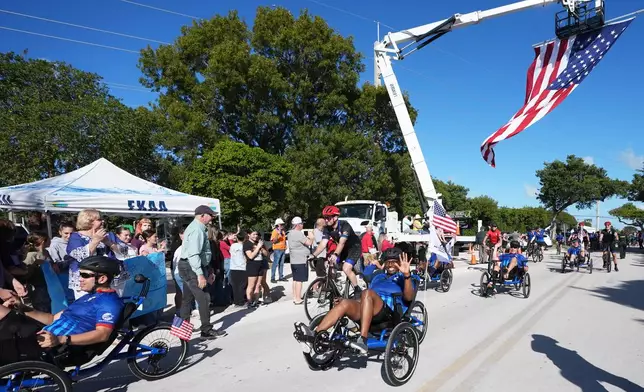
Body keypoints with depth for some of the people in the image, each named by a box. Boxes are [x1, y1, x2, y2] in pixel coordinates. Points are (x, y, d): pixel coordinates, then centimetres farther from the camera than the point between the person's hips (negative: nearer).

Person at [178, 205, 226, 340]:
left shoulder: (196, 228, 16)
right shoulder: (197, 229, -17)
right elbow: (193, 254, -26)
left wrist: (207, 271, 20)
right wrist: (200, 274, -28)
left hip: (188, 267, 11)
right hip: (191, 268, -11)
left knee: (187, 299, 16)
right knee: (203, 298, -5)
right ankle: (207, 331, 2)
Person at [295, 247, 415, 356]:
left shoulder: (403, 278, 16)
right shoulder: (378, 276, 33)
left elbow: (409, 297, -5)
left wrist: (407, 275, -19)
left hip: (390, 313, -5)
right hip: (369, 313, 5)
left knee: (367, 293, -33)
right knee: (345, 302, -25)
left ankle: (363, 341, -42)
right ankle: (313, 335, -39)